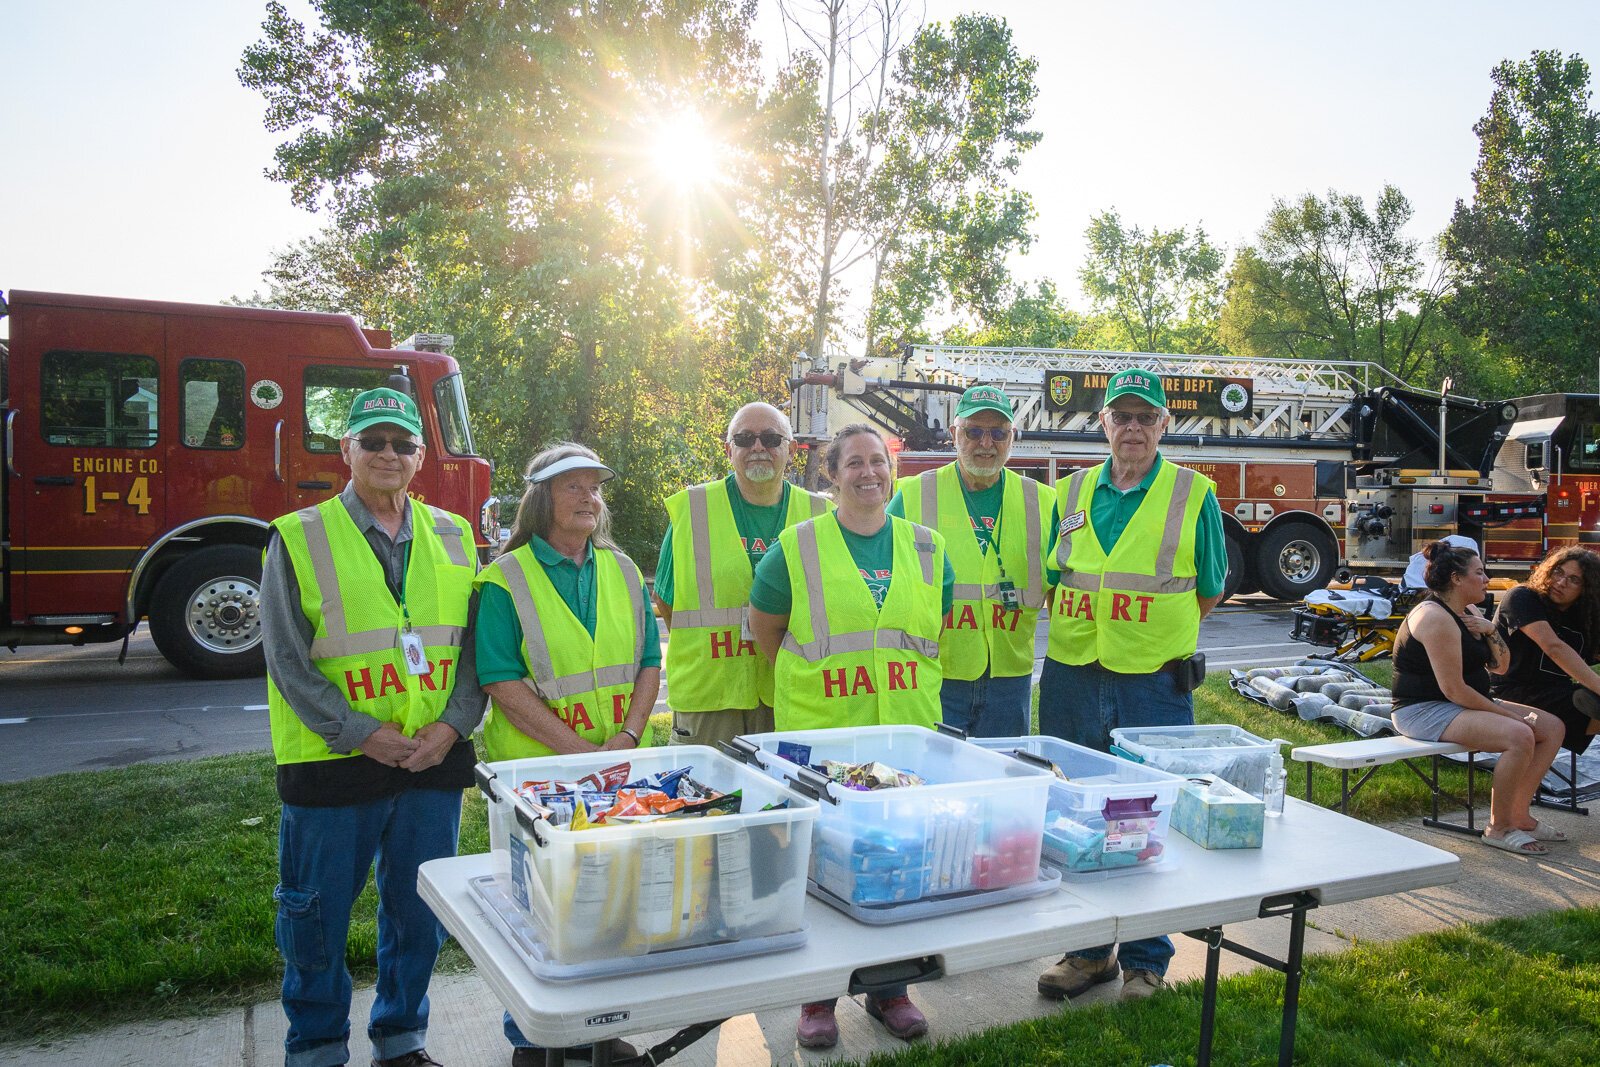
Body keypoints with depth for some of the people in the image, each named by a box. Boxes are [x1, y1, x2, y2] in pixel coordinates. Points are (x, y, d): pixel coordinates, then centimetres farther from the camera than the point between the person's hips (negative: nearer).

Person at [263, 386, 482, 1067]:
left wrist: (453, 725, -7)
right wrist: (362, 733, -14)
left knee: (420, 910, 14)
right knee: (318, 916, 10)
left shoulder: (451, 537, 8)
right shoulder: (300, 538, -3)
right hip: (331, 760, -3)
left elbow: (473, 644, 7)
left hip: (435, 758, 3)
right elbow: (288, 661, -6)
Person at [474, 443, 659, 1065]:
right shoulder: (506, 579, -7)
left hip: (618, 767, 5)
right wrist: (580, 752, -19)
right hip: (535, 769, -4)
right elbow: (502, 682, -13)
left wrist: (627, 739, -8)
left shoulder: (622, 571, 8)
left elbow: (648, 662, 8)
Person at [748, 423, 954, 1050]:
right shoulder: (798, 548, -1)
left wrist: (907, 684, 12)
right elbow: (765, 627, 8)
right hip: (818, 734, -3)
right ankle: (817, 996, 20)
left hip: (907, 733, 3)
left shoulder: (926, 548, 8)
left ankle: (889, 987, 28)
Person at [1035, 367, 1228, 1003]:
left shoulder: (1195, 494, 0)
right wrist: (1088, 635, 5)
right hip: (1071, 681, 3)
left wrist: (1152, 634, 5)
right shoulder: (1072, 494, 8)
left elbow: (1210, 591, 6)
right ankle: (1087, 949, 27)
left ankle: (1145, 960, 22)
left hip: (1155, 683, -3)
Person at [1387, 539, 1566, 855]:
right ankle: (1499, 827, -13)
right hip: (1424, 709, -11)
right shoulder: (1436, 618, -19)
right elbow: (1453, 689, -23)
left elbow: (1500, 667, 13)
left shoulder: (1470, 613, 13)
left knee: (1552, 728, 3)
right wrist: (1506, 713, -16)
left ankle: (1518, 814, 8)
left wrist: (1491, 632, -6)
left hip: (1467, 704, 11)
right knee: (1519, 736, -28)